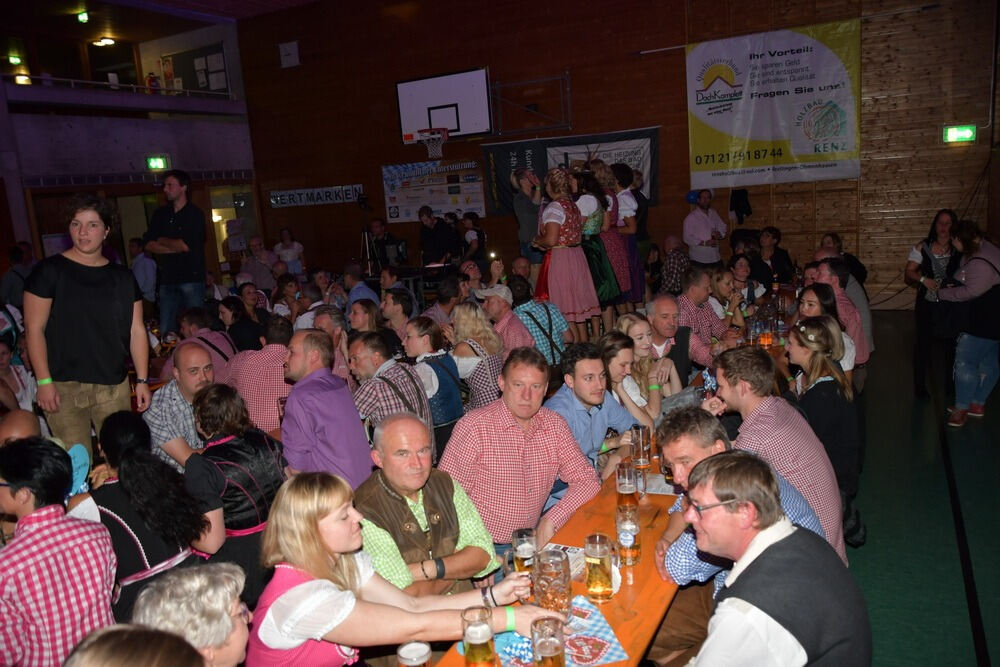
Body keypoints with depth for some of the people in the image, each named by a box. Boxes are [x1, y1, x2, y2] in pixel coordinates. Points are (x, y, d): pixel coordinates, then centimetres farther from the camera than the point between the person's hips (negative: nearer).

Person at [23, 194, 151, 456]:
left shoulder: (123, 277, 11)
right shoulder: (49, 270, 1)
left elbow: (136, 330, 10)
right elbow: (34, 329, -2)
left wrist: (142, 380, 5)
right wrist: (44, 381, -9)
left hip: (115, 386, 3)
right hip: (64, 387, -3)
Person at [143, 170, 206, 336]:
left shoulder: (195, 214, -1)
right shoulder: (160, 214, 15)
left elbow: (185, 245, -10)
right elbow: (148, 245, 7)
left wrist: (162, 241, 6)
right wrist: (174, 248, -6)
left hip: (192, 278, -5)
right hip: (168, 279, 5)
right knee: (165, 331, 3)